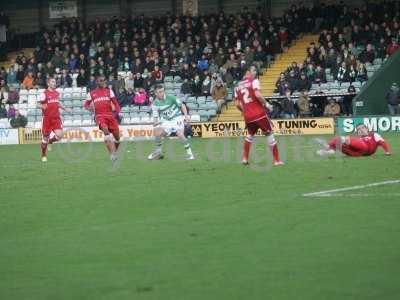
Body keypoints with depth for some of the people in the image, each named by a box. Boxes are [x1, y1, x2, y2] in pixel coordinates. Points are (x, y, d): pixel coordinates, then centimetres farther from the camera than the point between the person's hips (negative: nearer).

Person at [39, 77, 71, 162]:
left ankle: (50, 142, 20)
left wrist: (65, 109, 22)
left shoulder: (57, 93, 12)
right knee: (45, 137, 3)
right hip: (47, 118, -4)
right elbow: (38, 104, -10)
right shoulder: (44, 94, -7)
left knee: (59, 135, -14)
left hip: (56, 118, 4)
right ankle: (44, 156, 20)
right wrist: (42, 106, -31)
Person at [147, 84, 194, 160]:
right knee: (157, 133, -6)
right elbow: (155, 117, -3)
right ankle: (158, 152, 13)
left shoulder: (170, 98, -16)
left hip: (177, 118, -4)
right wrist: (155, 122, -26)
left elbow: (182, 106, -9)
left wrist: (186, 115, -20)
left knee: (180, 134, -23)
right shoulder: (155, 104, -6)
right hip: (167, 121, 4)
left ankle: (189, 153, -13)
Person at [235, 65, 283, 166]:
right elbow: (257, 95, -20)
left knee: (250, 135, 27)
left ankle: (245, 158, 19)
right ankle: (276, 160, 3)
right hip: (259, 113, -5)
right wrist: (265, 103, -5)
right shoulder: (254, 81, -4)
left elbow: (237, 104, 9)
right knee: (269, 134, 6)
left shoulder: (238, 86, 11)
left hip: (247, 116, 5)